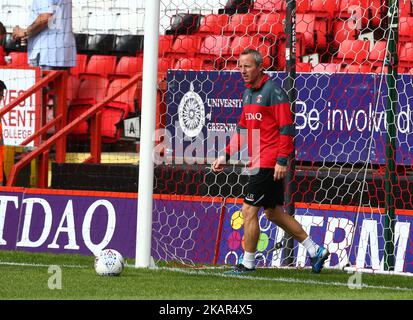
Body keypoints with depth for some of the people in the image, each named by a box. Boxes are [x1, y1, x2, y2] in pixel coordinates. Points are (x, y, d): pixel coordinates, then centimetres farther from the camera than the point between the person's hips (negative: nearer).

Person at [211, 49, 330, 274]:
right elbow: (242, 129, 23)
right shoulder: (248, 93, 15)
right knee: (274, 213, 14)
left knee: (249, 210, -7)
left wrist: (282, 160, -20)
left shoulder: (273, 91, -12)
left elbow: (286, 127, -16)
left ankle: (247, 263, 2)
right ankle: (315, 250, 22)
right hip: (258, 161, 9)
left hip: (270, 162, -9)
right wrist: (226, 156, 15)